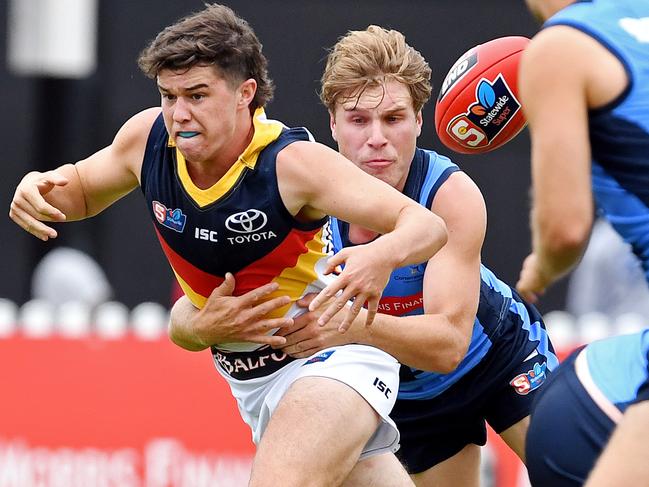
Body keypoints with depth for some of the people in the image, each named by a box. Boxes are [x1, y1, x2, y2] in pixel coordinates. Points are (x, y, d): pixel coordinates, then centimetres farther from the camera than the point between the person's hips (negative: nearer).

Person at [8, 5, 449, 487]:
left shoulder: (293, 162, -27)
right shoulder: (148, 136, -11)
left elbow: (427, 225, -30)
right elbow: (83, 189, 12)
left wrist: (384, 255, -53)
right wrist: (41, 188, -12)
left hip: (330, 355, -7)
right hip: (250, 377, 7)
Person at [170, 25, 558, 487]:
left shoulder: (452, 194, -32)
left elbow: (449, 342, -40)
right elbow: (183, 316, -29)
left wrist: (354, 325, -59)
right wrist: (208, 323, -54)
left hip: (502, 350, -2)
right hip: (409, 394, 2)